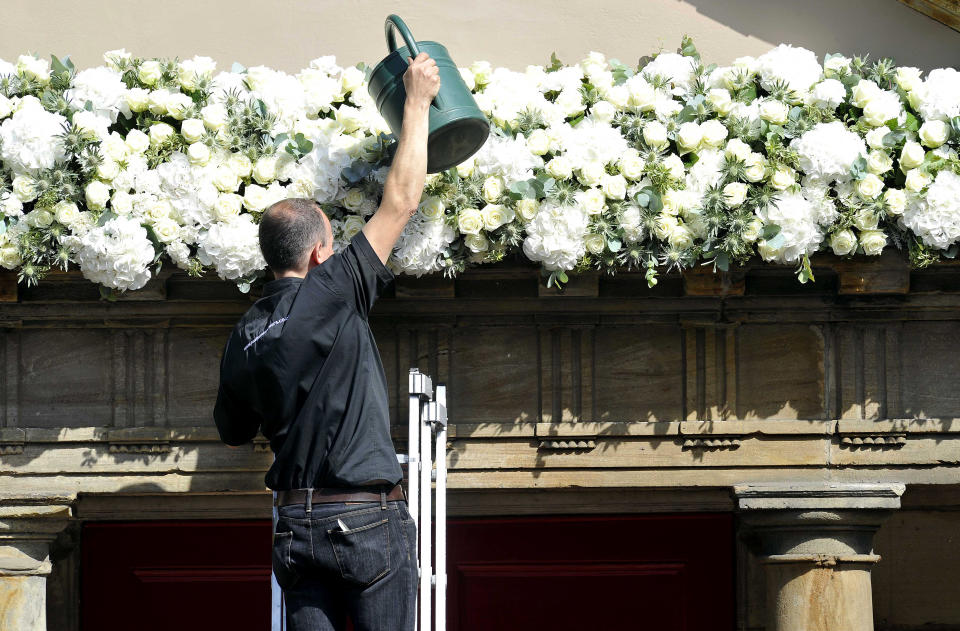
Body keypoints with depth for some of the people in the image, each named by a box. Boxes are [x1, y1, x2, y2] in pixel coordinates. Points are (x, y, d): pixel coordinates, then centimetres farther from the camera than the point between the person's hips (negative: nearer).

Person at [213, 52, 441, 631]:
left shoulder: (244, 336, 8)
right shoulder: (332, 294, -8)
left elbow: (233, 431, 21)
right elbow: (402, 199, -4)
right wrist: (418, 100, 5)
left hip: (297, 525, 6)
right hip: (367, 518, -5)